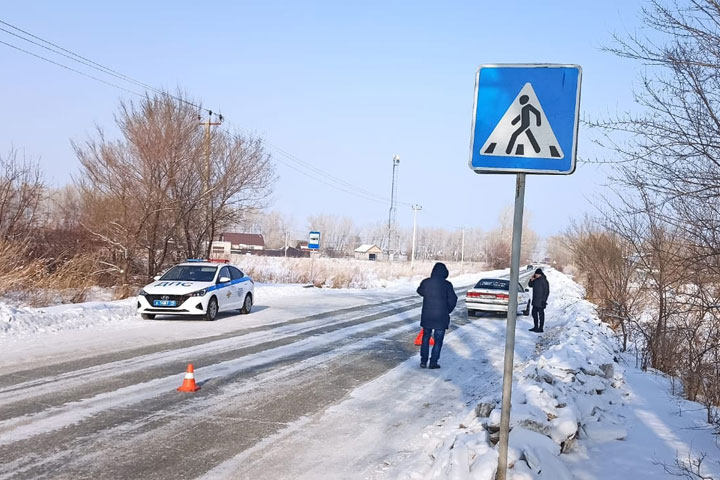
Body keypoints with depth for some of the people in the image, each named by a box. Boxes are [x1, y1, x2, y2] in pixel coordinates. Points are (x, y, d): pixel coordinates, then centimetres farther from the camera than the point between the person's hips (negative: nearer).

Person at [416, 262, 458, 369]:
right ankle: (433, 362, 7)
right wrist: (448, 310, 8)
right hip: (441, 317, -3)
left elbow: (420, 291, 16)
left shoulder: (425, 282, -4)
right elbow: (453, 300, -8)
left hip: (426, 316, 3)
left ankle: (423, 361, 16)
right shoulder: (447, 284, -12)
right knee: (438, 340, 7)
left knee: (425, 338, 17)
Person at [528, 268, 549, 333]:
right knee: (534, 313, 14)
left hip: (540, 301, -9)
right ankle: (536, 327, 24)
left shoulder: (544, 281, -14)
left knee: (541, 314, -3)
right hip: (535, 301, 9)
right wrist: (531, 280, 0)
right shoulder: (535, 280, 9)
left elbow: (546, 291, -14)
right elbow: (530, 285, 20)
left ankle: (541, 328, 2)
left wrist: (544, 300, -18)